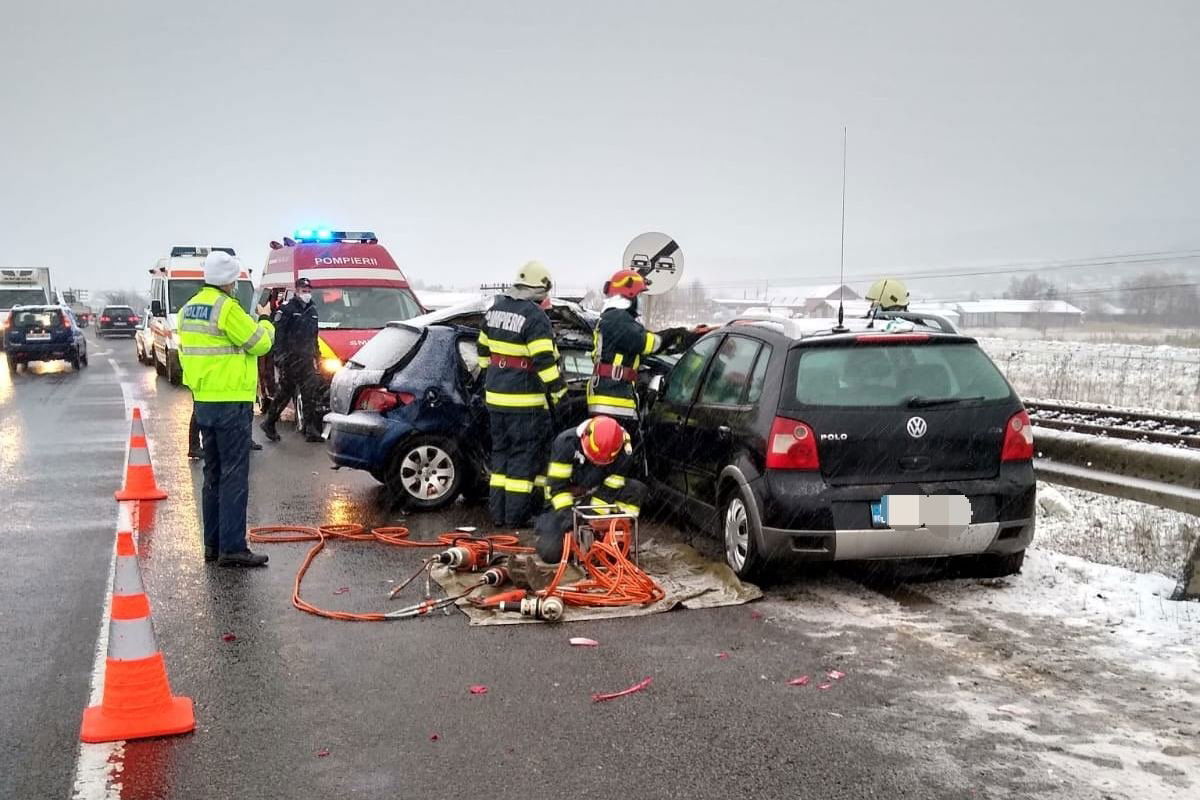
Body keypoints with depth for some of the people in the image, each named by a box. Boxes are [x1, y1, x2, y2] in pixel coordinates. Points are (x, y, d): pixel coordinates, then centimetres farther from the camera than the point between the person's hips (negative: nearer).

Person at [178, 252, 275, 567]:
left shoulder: (189, 309, 12)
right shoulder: (227, 308, -15)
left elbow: (185, 353, 18)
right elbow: (258, 343, -9)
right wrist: (266, 326, 10)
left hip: (202, 400, 9)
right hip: (231, 402, -9)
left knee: (213, 474, 15)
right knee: (234, 476, -6)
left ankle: (213, 544, 19)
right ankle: (232, 548, -7)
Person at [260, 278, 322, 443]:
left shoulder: (312, 310, 17)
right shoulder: (287, 309, -5)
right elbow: (278, 334, -10)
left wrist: (315, 356, 19)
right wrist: (280, 356, -17)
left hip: (307, 359, 6)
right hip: (290, 359, -6)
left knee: (310, 393, 1)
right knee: (285, 392, -1)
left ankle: (310, 430, 3)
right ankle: (269, 423, 12)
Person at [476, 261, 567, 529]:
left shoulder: (495, 309, 9)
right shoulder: (535, 316, -16)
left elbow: (484, 349, 18)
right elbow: (545, 361, -20)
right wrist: (560, 392, -13)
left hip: (495, 396, 8)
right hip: (525, 401, -7)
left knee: (501, 452, 15)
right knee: (524, 456, 1)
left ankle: (498, 512, 18)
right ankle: (516, 515, 2)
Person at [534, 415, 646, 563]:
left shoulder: (623, 452, -21)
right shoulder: (566, 441, -24)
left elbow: (609, 490, -16)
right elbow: (557, 484, -21)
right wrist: (565, 512, -29)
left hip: (595, 497, 2)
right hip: (567, 500, -2)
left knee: (637, 489, -23)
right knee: (550, 552, -20)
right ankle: (546, 521, 14)